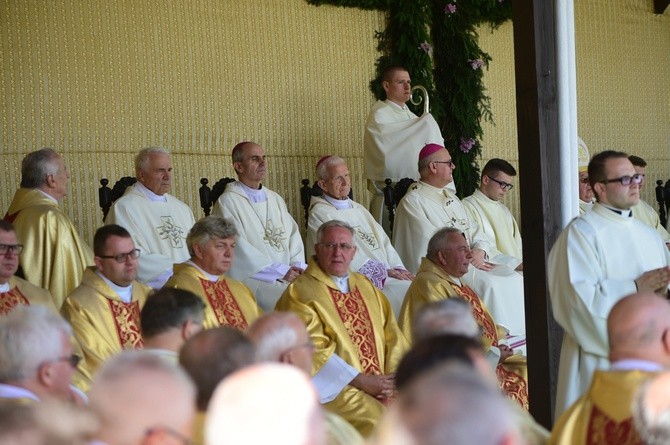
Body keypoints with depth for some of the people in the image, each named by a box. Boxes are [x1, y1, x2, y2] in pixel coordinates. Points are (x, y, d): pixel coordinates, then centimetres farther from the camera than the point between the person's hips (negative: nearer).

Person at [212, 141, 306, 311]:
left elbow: (293, 235, 15)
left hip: (288, 276, 6)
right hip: (251, 277, -6)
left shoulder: (275, 199, 21)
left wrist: (297, 266, -6)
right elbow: (240, 248, -10)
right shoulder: (228, 202, -2)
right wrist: (281, 271, -14)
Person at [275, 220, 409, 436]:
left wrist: (391, 378, -5)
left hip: (381, 382, 6)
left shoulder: (366, 287, 19)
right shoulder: (300, 292, -1)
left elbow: (392, 336, 13)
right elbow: (313, 349, -10)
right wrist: (361, 380, -15)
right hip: (334, 387, -6)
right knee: (378, 422, -28)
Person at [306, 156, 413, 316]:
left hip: (386, 274, 7)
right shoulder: (320, 213, 0)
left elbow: (384, 242, 17)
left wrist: (399, 269, -2)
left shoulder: (358, 209, 24)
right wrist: (385, 271, -13)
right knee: (405, 290, -27)